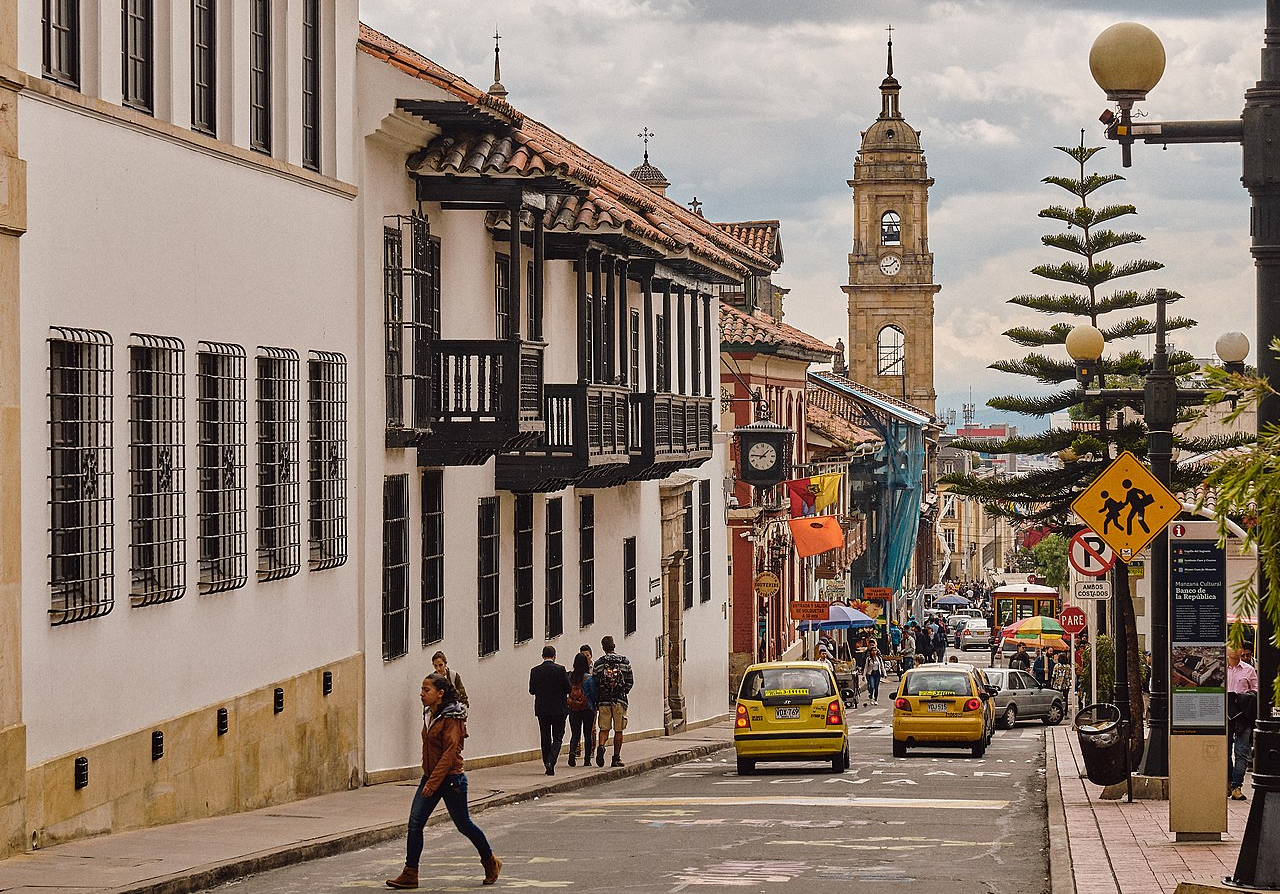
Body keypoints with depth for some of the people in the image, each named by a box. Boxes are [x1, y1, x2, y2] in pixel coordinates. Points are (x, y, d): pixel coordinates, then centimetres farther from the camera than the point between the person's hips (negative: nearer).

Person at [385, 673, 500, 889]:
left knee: (463, 824, 6)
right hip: (430, 776, 8)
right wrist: (428, 780, 19)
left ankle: (490, 862, 28)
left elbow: (449, 753, -22)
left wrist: (433, 782, -26)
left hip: (450, 778, -8)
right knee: (415, 821, -4)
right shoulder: (429, 715, 9)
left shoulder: (451, 718, -17)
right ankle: (409, 875, -3)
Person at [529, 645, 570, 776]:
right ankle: (551, 761, -16)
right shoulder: (560, 670, -10)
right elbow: (568, 688, -7)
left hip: (541, 709, 2)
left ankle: (548, 766, 13)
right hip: (559, 709, -2)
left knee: (545, 739, 12)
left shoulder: (535, 671, -2)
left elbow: (532, 690, 3)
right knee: (558, 738, 4)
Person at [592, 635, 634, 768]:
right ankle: (616, 758, 10)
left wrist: (596, 703, 7)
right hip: (620, 700, 0)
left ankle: (601, 746, -21)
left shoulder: (598, 663, 0)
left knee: (604, 729, 7)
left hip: (603, 700, 0)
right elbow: (630, 681, 2)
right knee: (618, 730, 8)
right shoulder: (624, 661, 2)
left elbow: (595, 684, 1)